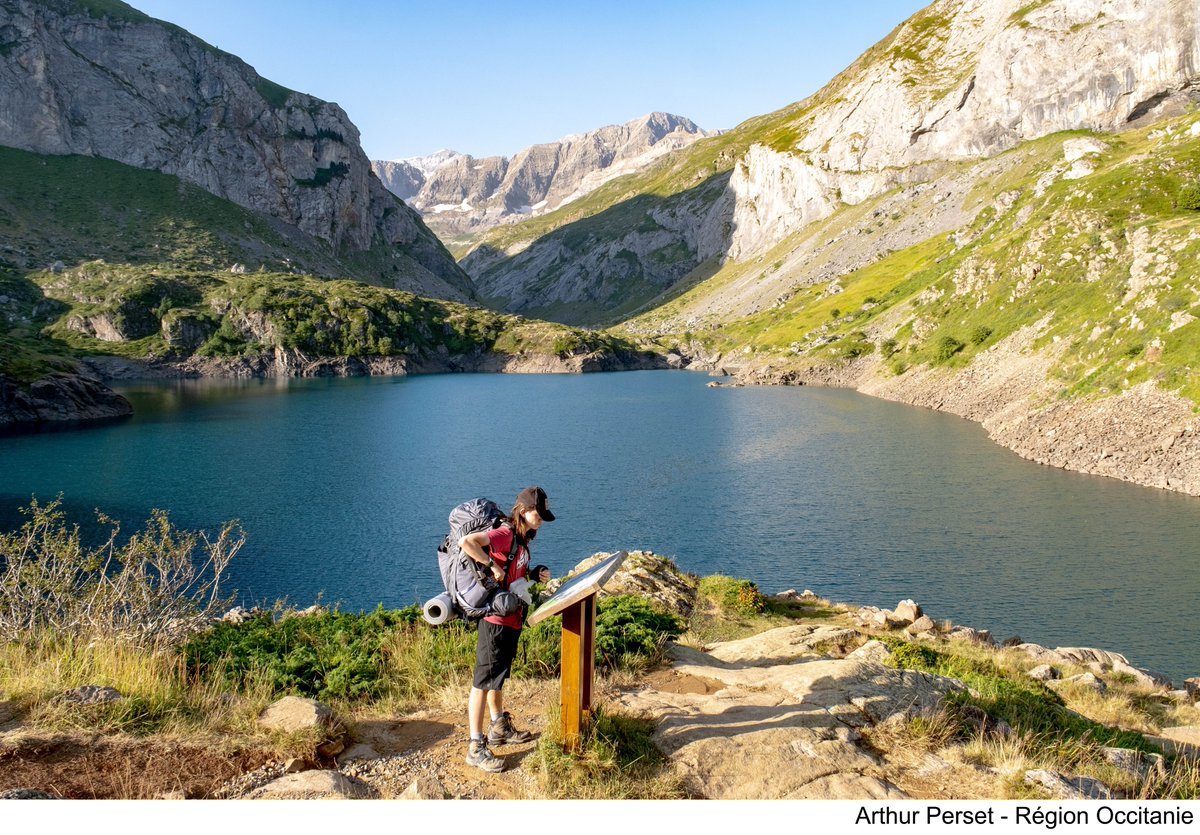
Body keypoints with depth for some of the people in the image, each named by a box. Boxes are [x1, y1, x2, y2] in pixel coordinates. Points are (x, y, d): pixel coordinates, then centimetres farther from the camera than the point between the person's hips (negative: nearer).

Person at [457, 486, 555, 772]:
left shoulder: (521, 539, 11)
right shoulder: (504, 535, -20)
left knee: (497, 677, 24)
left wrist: (535, 573, 4)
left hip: (511, 621, 10)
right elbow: (466, 542, -35)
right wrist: (492, 565, -28)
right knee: (483, 681, -1)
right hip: (496, 621, -10)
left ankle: (499, 729, 40)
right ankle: (476, 748, 6)